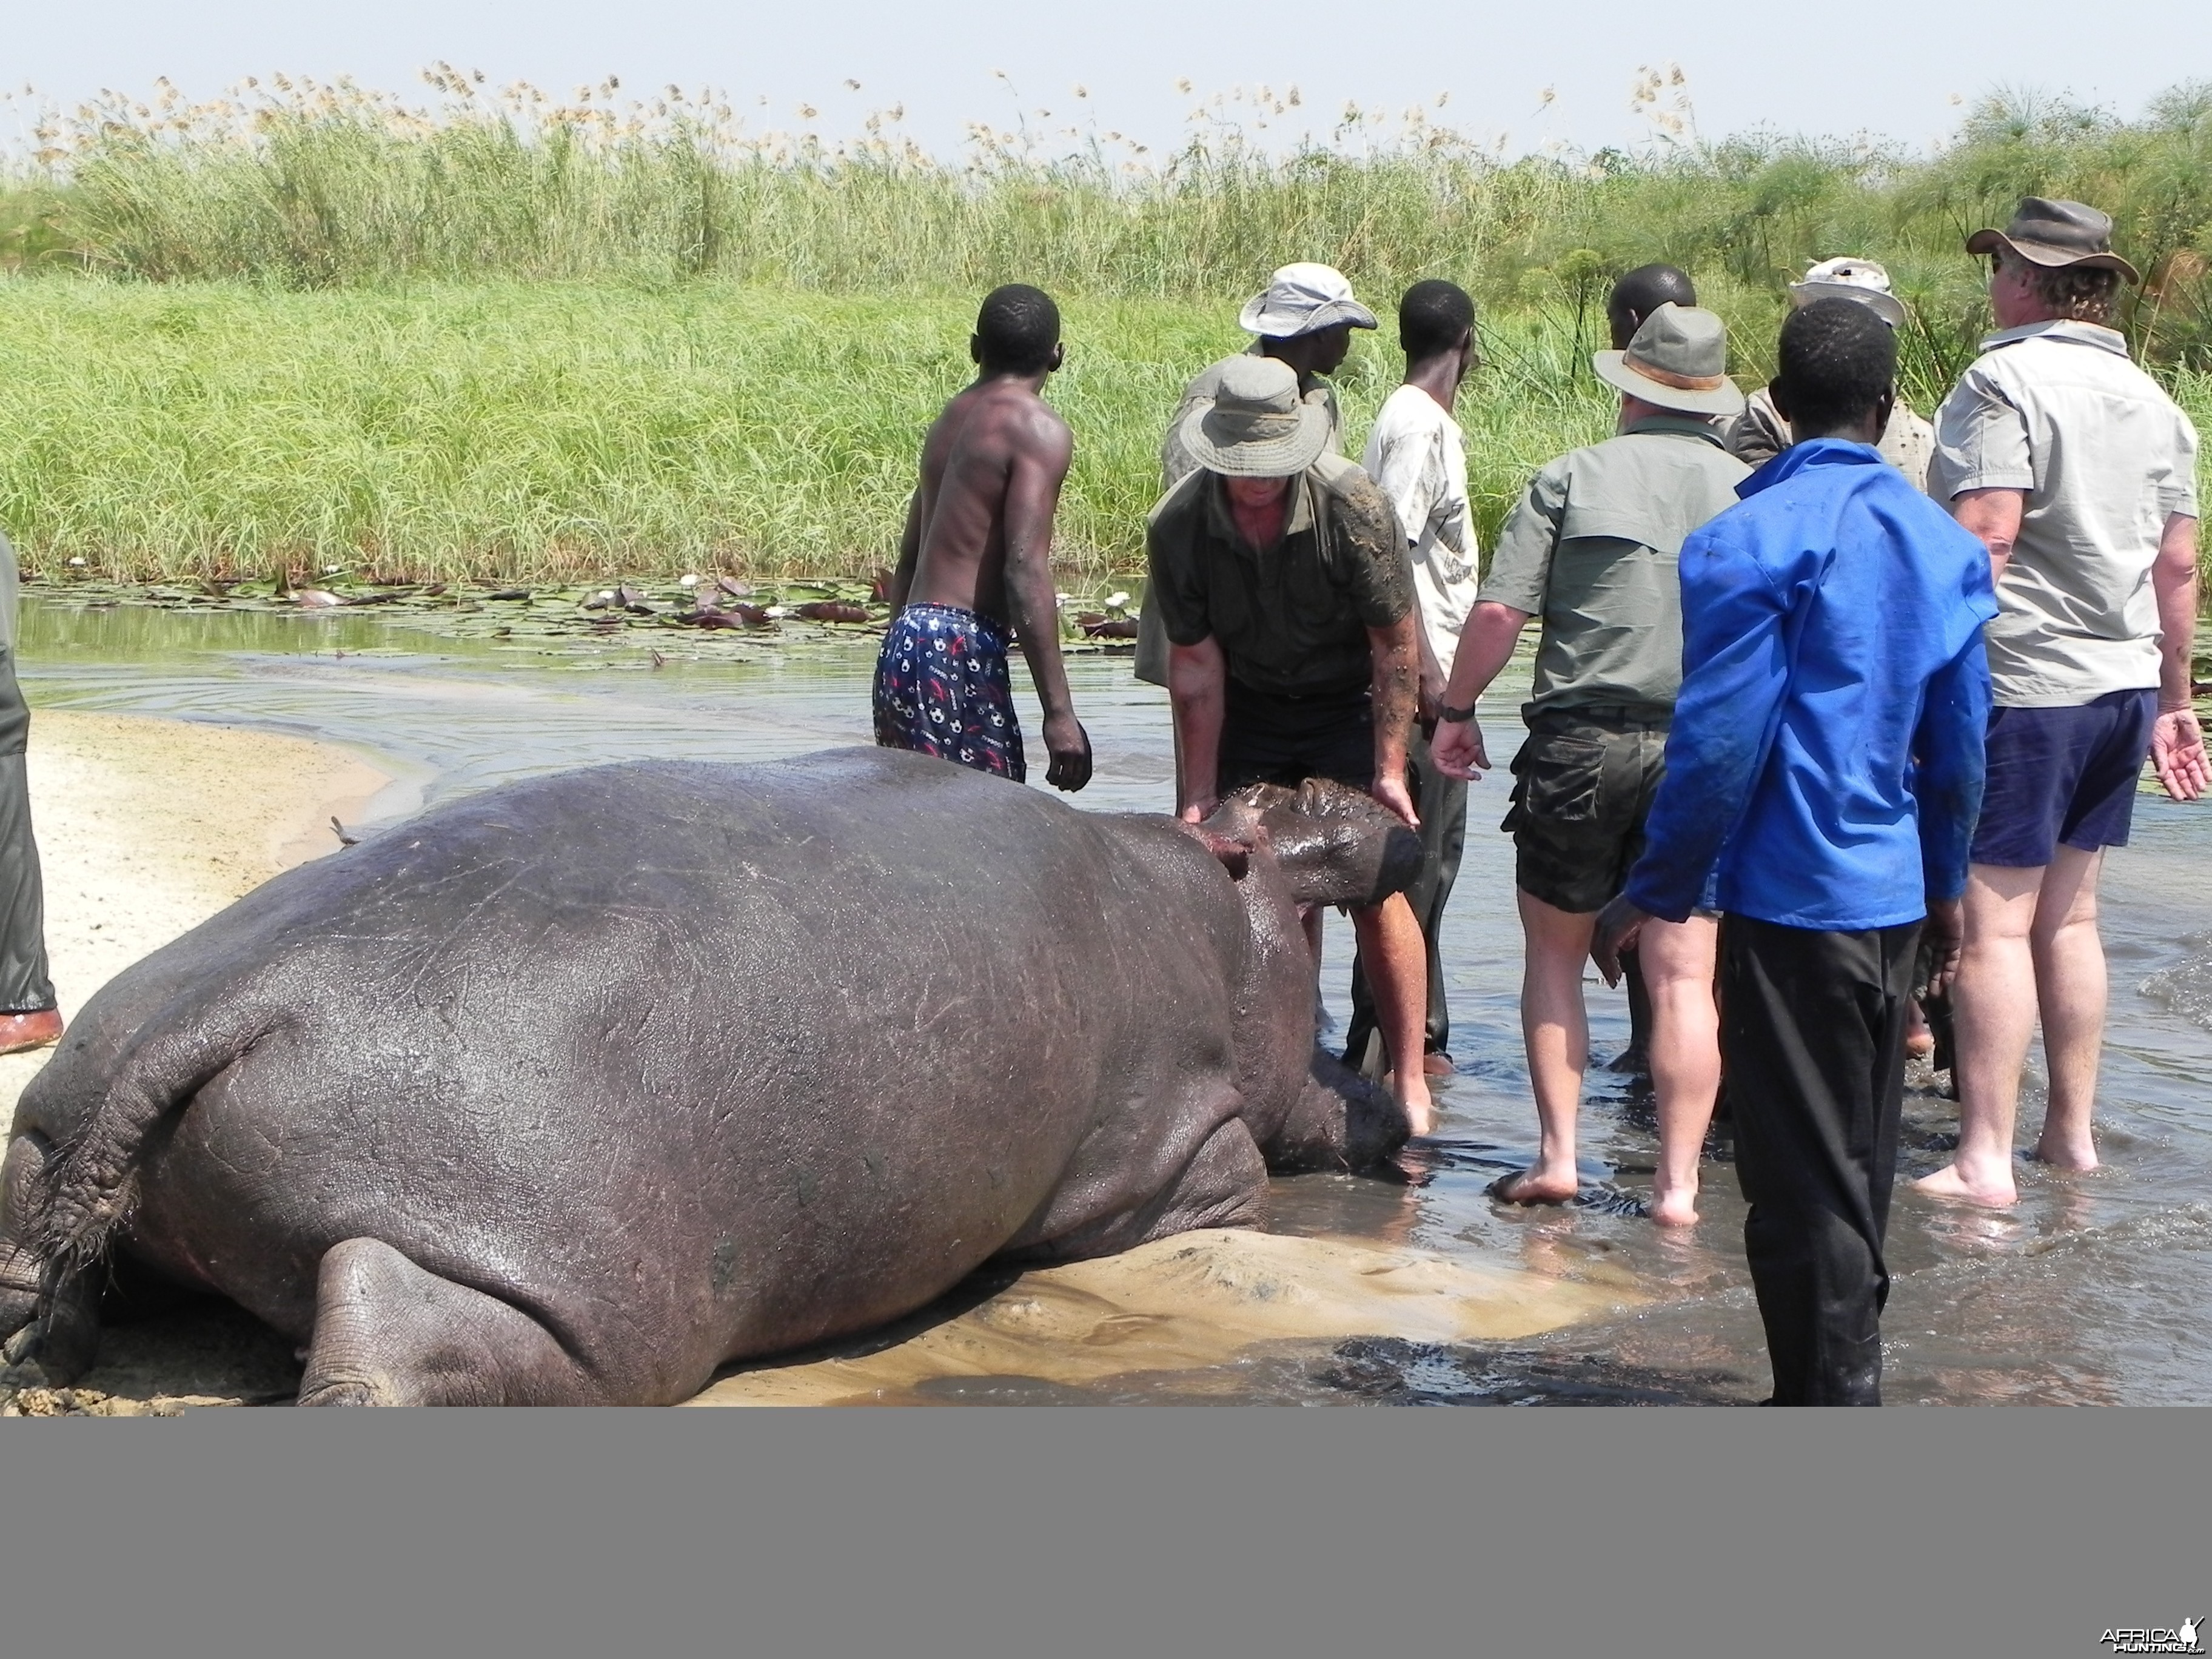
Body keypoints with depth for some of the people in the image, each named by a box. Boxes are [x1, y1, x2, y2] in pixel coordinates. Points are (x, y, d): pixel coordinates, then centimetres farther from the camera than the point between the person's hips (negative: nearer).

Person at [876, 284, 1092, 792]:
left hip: (905, 640, 9)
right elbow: (1025, 571, -16)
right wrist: (1059, 711, -17)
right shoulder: (1039, 430, -6)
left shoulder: (949, 421, 19)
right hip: (959, 651, -9)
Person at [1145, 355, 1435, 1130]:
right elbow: (1195, 665, -10)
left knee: (1375, 889, -10)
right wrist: (1199, 793, -11)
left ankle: (1410, 1080, -2)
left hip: (1350, 704, -2)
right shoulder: (1177, 526, -17)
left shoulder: (1354, 506, -25)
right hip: (1248, 710, 3)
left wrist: (1388, 770, -15)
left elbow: (1396, 644, -15)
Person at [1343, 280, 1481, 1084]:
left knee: (1432, 858, 14)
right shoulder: (1417, 425, -14)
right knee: (1412, 868, -7)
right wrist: (1424, 674, -23)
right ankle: (1378, 1053, -4)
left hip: (1434, 683, 10)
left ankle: (1419, 1042, 21)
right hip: (1419, 685, -10)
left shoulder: (1428, 422, 16)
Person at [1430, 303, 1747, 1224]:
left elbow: (1499, 612, -6)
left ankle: (1557, 1157, 11)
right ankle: (1677, 1183, 2)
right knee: (1682, 976, 4)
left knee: (1552, 951, 14)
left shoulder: (1574, 476, 0)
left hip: (1581, 742, -1)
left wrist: (1456, 711, 7)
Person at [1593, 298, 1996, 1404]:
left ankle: (1828, 1397, 3)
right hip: (1896, 892, 7)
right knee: (1862, 1166, 18)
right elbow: (1959, 745, 12)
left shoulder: (1751, 541, -13)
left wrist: (1655, 892, -6)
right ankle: (1849, 1371, 29)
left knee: (1803, 1177, 0)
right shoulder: (1946, 545, 6)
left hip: (1791, 897, -7)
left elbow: (1720, 740, -16)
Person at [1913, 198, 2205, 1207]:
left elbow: (1984, 534, -22)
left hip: (2022, 685, -7)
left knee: (1995, 923, -5)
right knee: (2069, 917, 16)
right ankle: (2072, 1134, 20)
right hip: (2123, 686, 7)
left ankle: (1984, 1161, -7)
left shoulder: (2005, 379, -11)